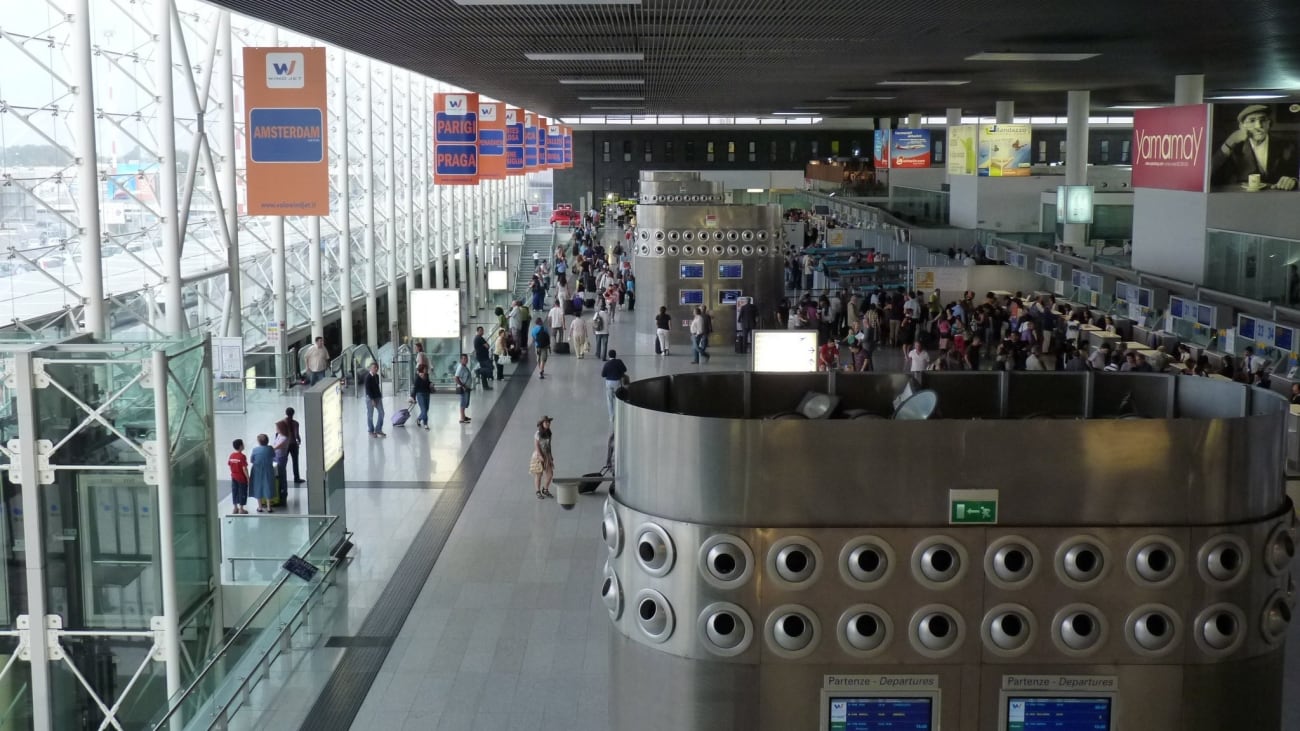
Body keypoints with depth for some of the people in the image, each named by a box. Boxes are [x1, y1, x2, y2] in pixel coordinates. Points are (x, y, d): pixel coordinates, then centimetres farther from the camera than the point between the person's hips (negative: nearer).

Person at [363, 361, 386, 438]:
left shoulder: (377, 376, 7)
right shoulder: (368, 377, -16)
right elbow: (367, 389, -17)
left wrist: (380, 396, 10)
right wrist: (372, 400, -19)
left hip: (378, 397, 7)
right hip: (370, 398, -7)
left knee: (381, 413, 7)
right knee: (370, 415, 4)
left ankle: (378, 429, 18)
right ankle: (371, 431, 14)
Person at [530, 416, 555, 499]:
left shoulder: (548, 434, 7)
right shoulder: (538, 434, -12)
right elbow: (536, 445, -15)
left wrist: (550, 456, 11)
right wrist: (540, 456, -21)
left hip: (547, 456, 6)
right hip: (538, 456, -6)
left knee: (550, 474, 3)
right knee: (539, 475, 1)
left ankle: (545, 490, 22)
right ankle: (538, 493, 12)